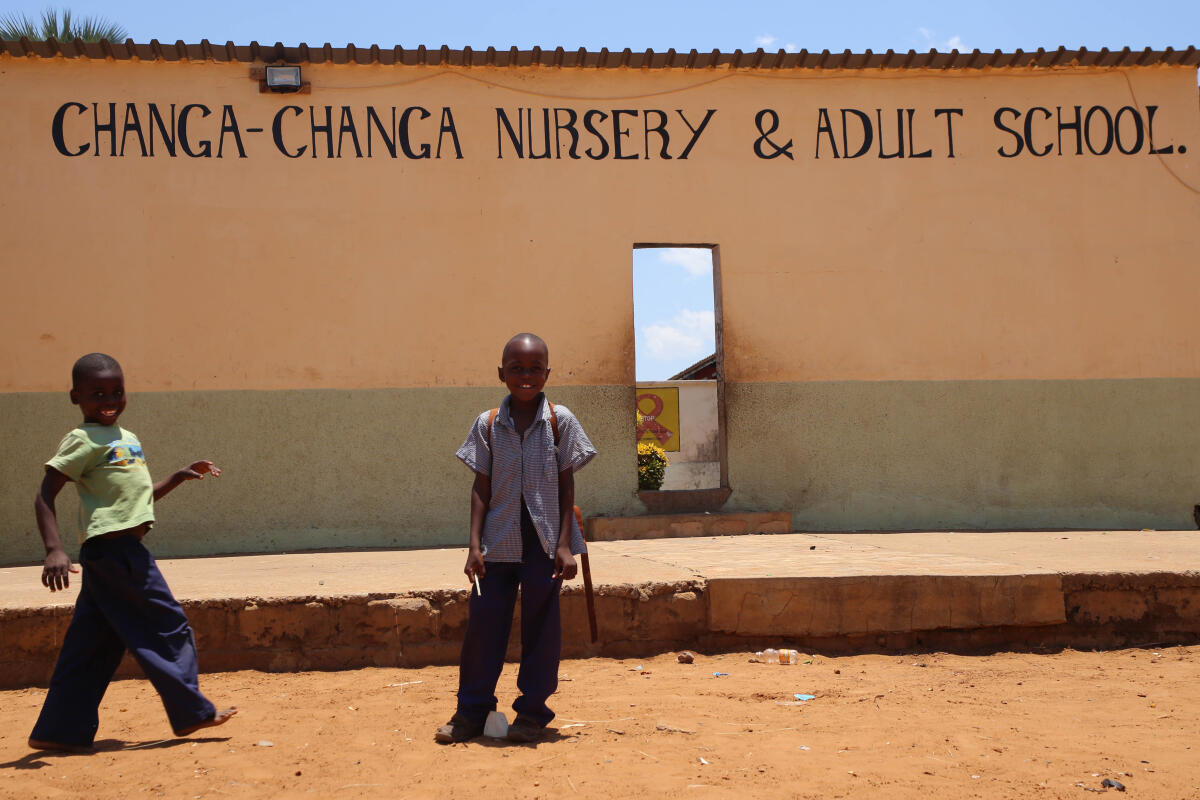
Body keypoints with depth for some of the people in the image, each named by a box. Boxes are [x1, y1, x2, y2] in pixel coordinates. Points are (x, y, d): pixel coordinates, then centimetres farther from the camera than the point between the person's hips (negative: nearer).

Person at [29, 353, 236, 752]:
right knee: (168, 625, -2)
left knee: (92, 644, 10)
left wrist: (179, 477, 18)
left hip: (120, 550, 9)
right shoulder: (83, 440, -8)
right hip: (112, 546, -9)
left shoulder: (127, 438, 18)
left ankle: (61, 731, 16)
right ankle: (191, 711, 8)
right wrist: (54, 550, -24)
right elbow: (45, 497, -13)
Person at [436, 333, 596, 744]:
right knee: (483, 621, 3)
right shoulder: (488, 424, 2)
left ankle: (532, 711, 18)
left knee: (540, 626, 5)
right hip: (499, 540, 1)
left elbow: (566, 485, -1)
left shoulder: (560, 420, -2)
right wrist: (474, 545, -3)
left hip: (544, 540, -1)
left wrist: (565, 545, -6)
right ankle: (471, 711, 16)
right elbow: (481, 488, 4)